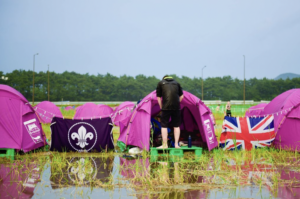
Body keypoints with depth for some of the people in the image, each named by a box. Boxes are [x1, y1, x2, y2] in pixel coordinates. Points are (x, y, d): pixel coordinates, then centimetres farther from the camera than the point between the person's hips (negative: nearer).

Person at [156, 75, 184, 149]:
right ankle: (176, 144, 12)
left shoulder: (160, 83, 14)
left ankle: (164, 145, 2)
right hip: (176, 108, 3)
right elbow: (181, 96, 20)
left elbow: (158, 97, 13)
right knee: (176, 126, 12)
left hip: (166, 107, -3)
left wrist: (161, 107, 21)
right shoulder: (176, 83, 21)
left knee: (164, 125, 4)